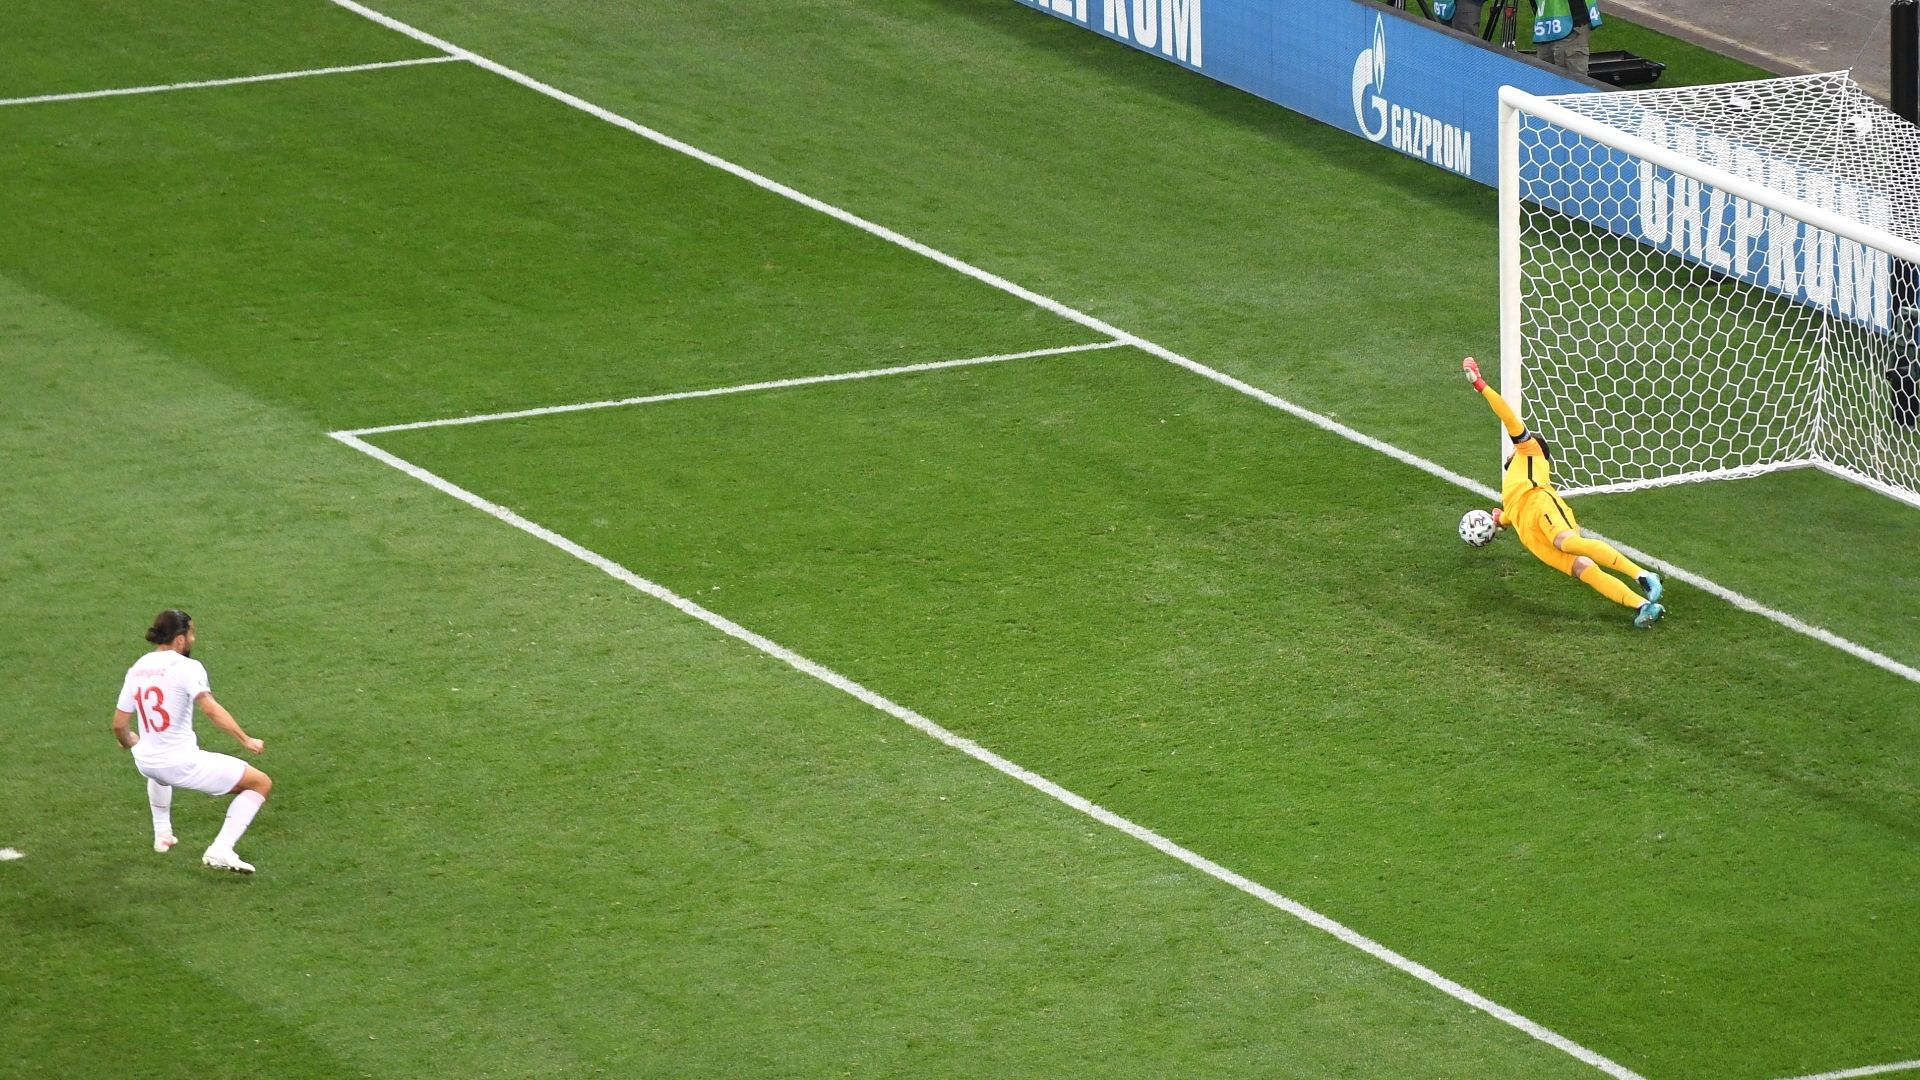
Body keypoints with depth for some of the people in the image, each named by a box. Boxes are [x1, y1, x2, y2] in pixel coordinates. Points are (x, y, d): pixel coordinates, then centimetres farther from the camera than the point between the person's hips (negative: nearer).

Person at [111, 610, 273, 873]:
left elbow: (119, 725, 9)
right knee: (261, 783, 2)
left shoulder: (136, 669, 5)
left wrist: (129, 742, 31)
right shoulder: (186, 667, -13)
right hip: (182, 764, -7)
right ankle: (221, 850, -8)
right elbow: (210, 707, -28)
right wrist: (245, 740, -27)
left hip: (145, 762, 7)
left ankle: (162, 833, 49)